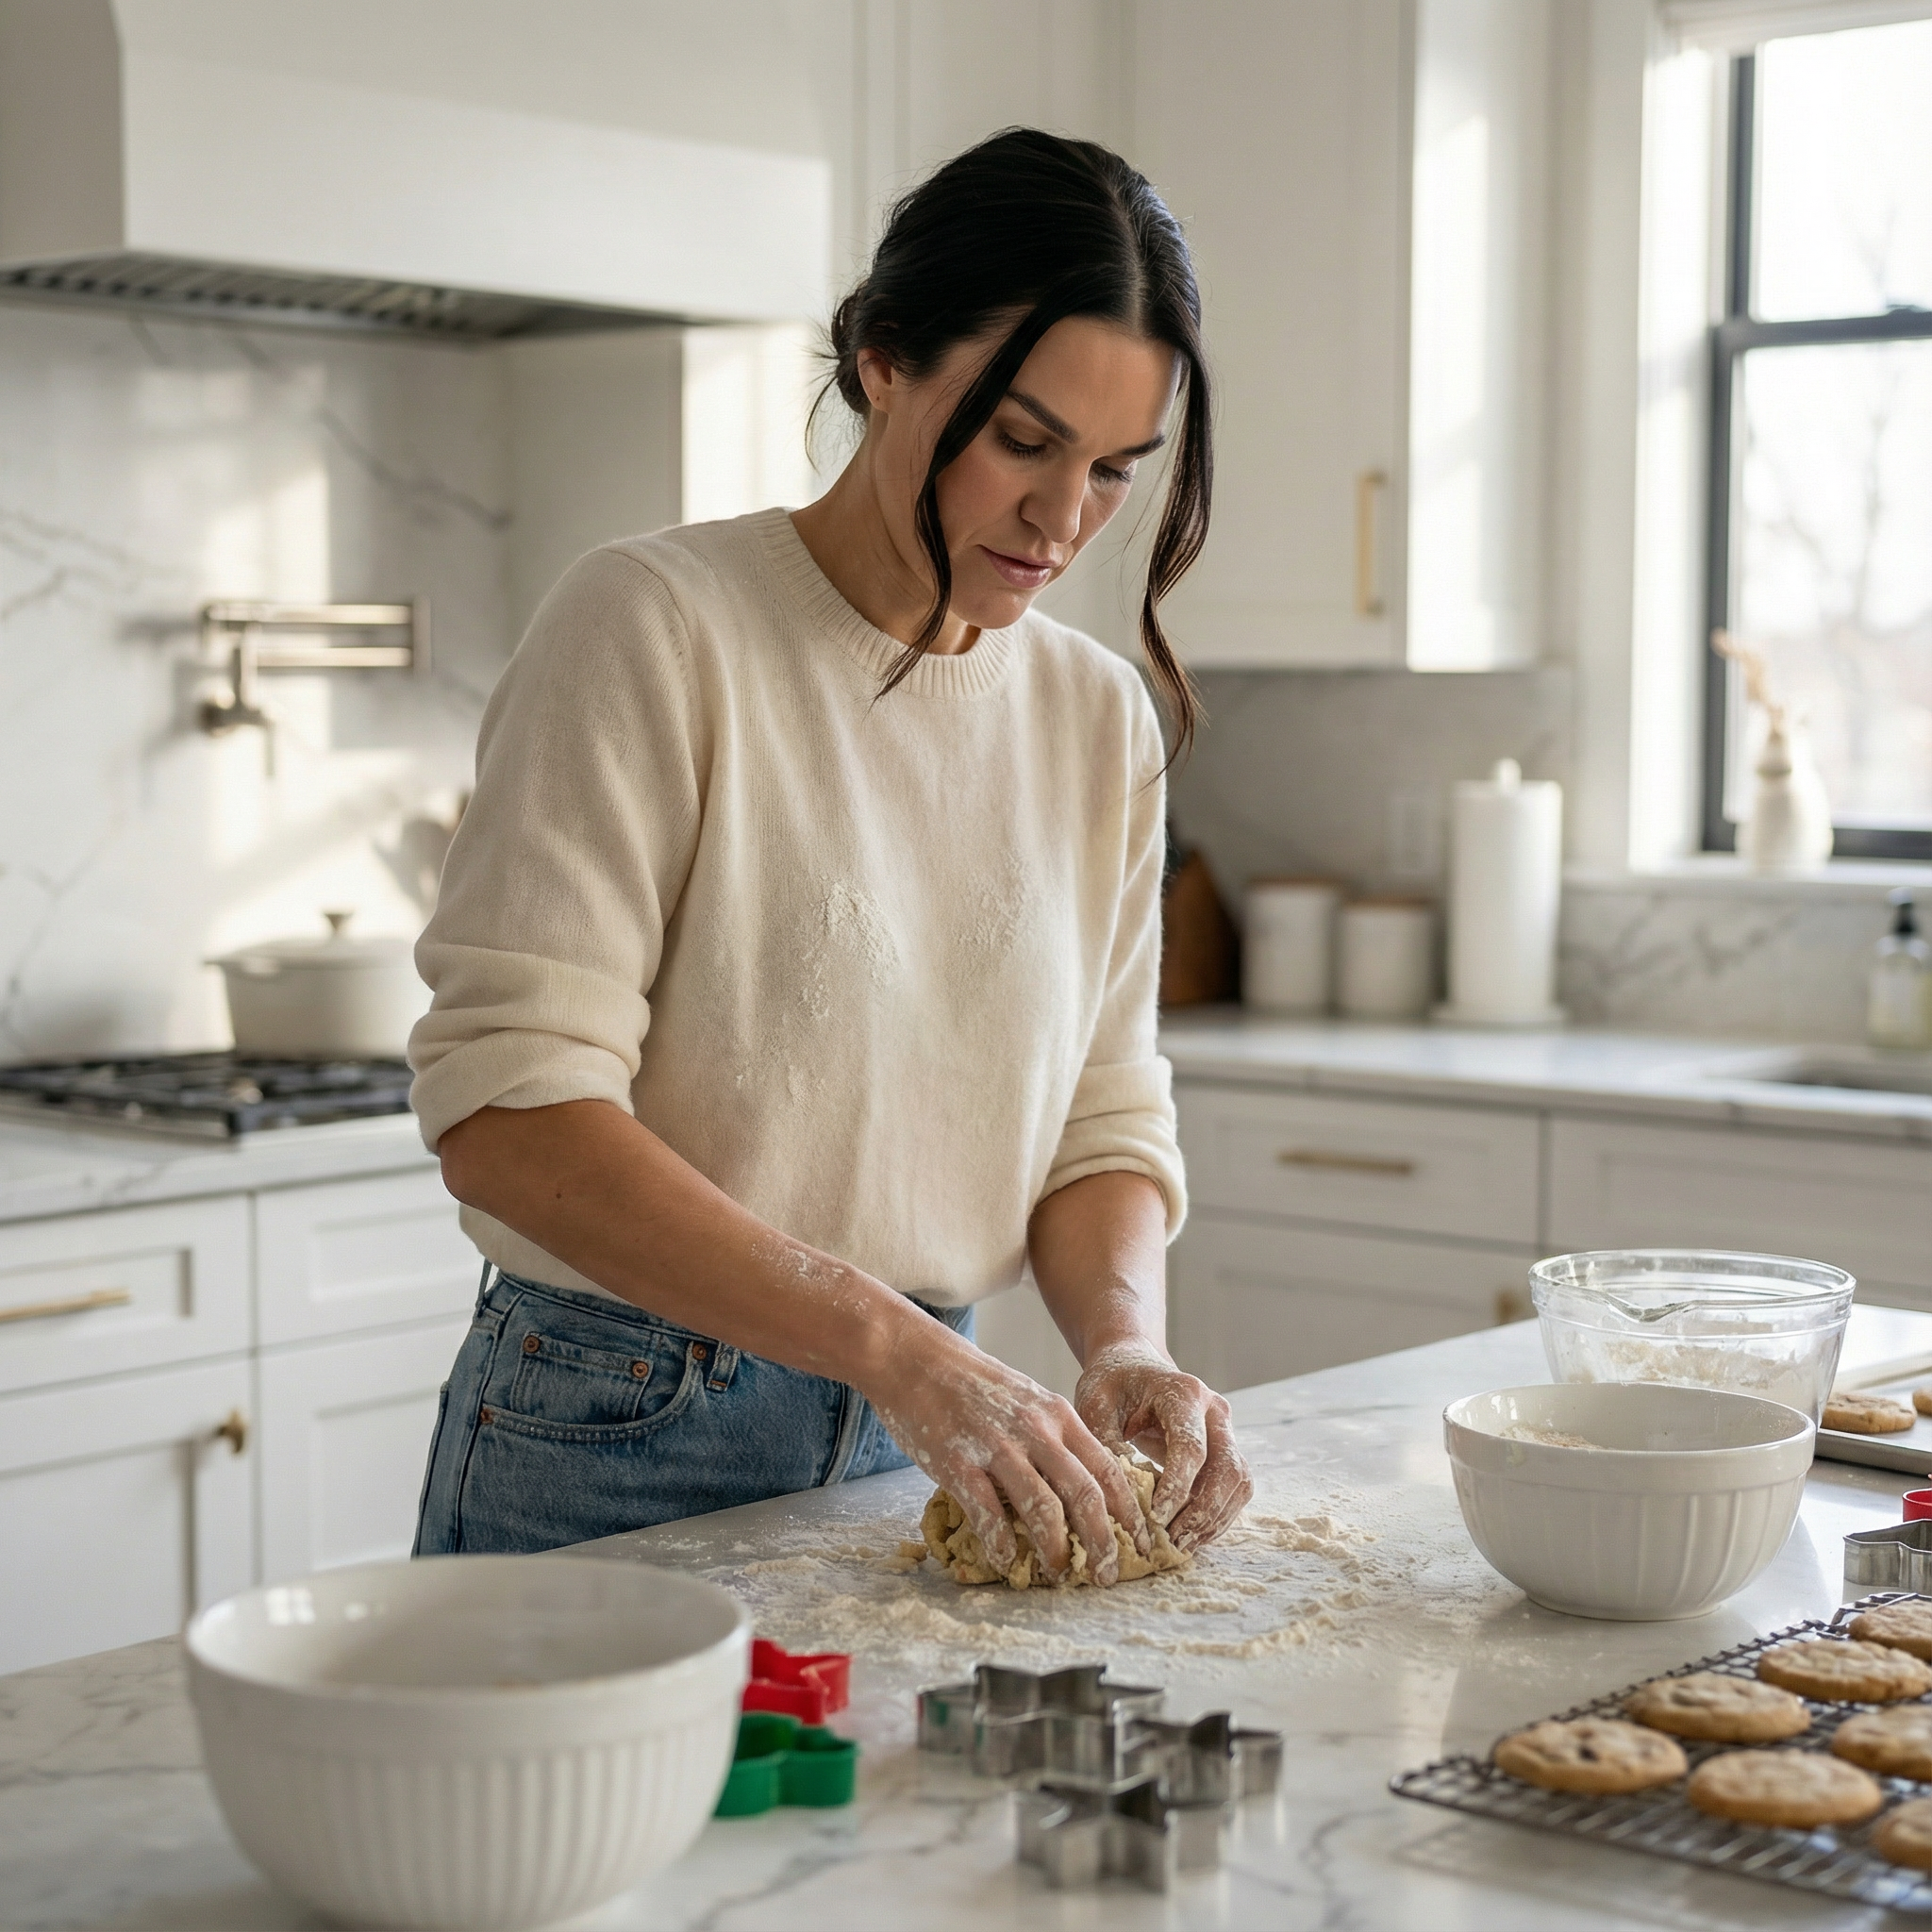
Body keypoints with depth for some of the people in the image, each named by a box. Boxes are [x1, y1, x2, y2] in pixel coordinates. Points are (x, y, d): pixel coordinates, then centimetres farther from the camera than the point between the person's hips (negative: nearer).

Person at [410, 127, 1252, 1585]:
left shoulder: (1102, 718, 4)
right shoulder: (659, 629, -14)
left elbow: (1106, 1121, 8)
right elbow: (508, 1109, -21)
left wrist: (1125, 1337, -14)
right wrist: (891, 1343, -27)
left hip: (920, 1446, 5)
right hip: (614, 1453, -4)